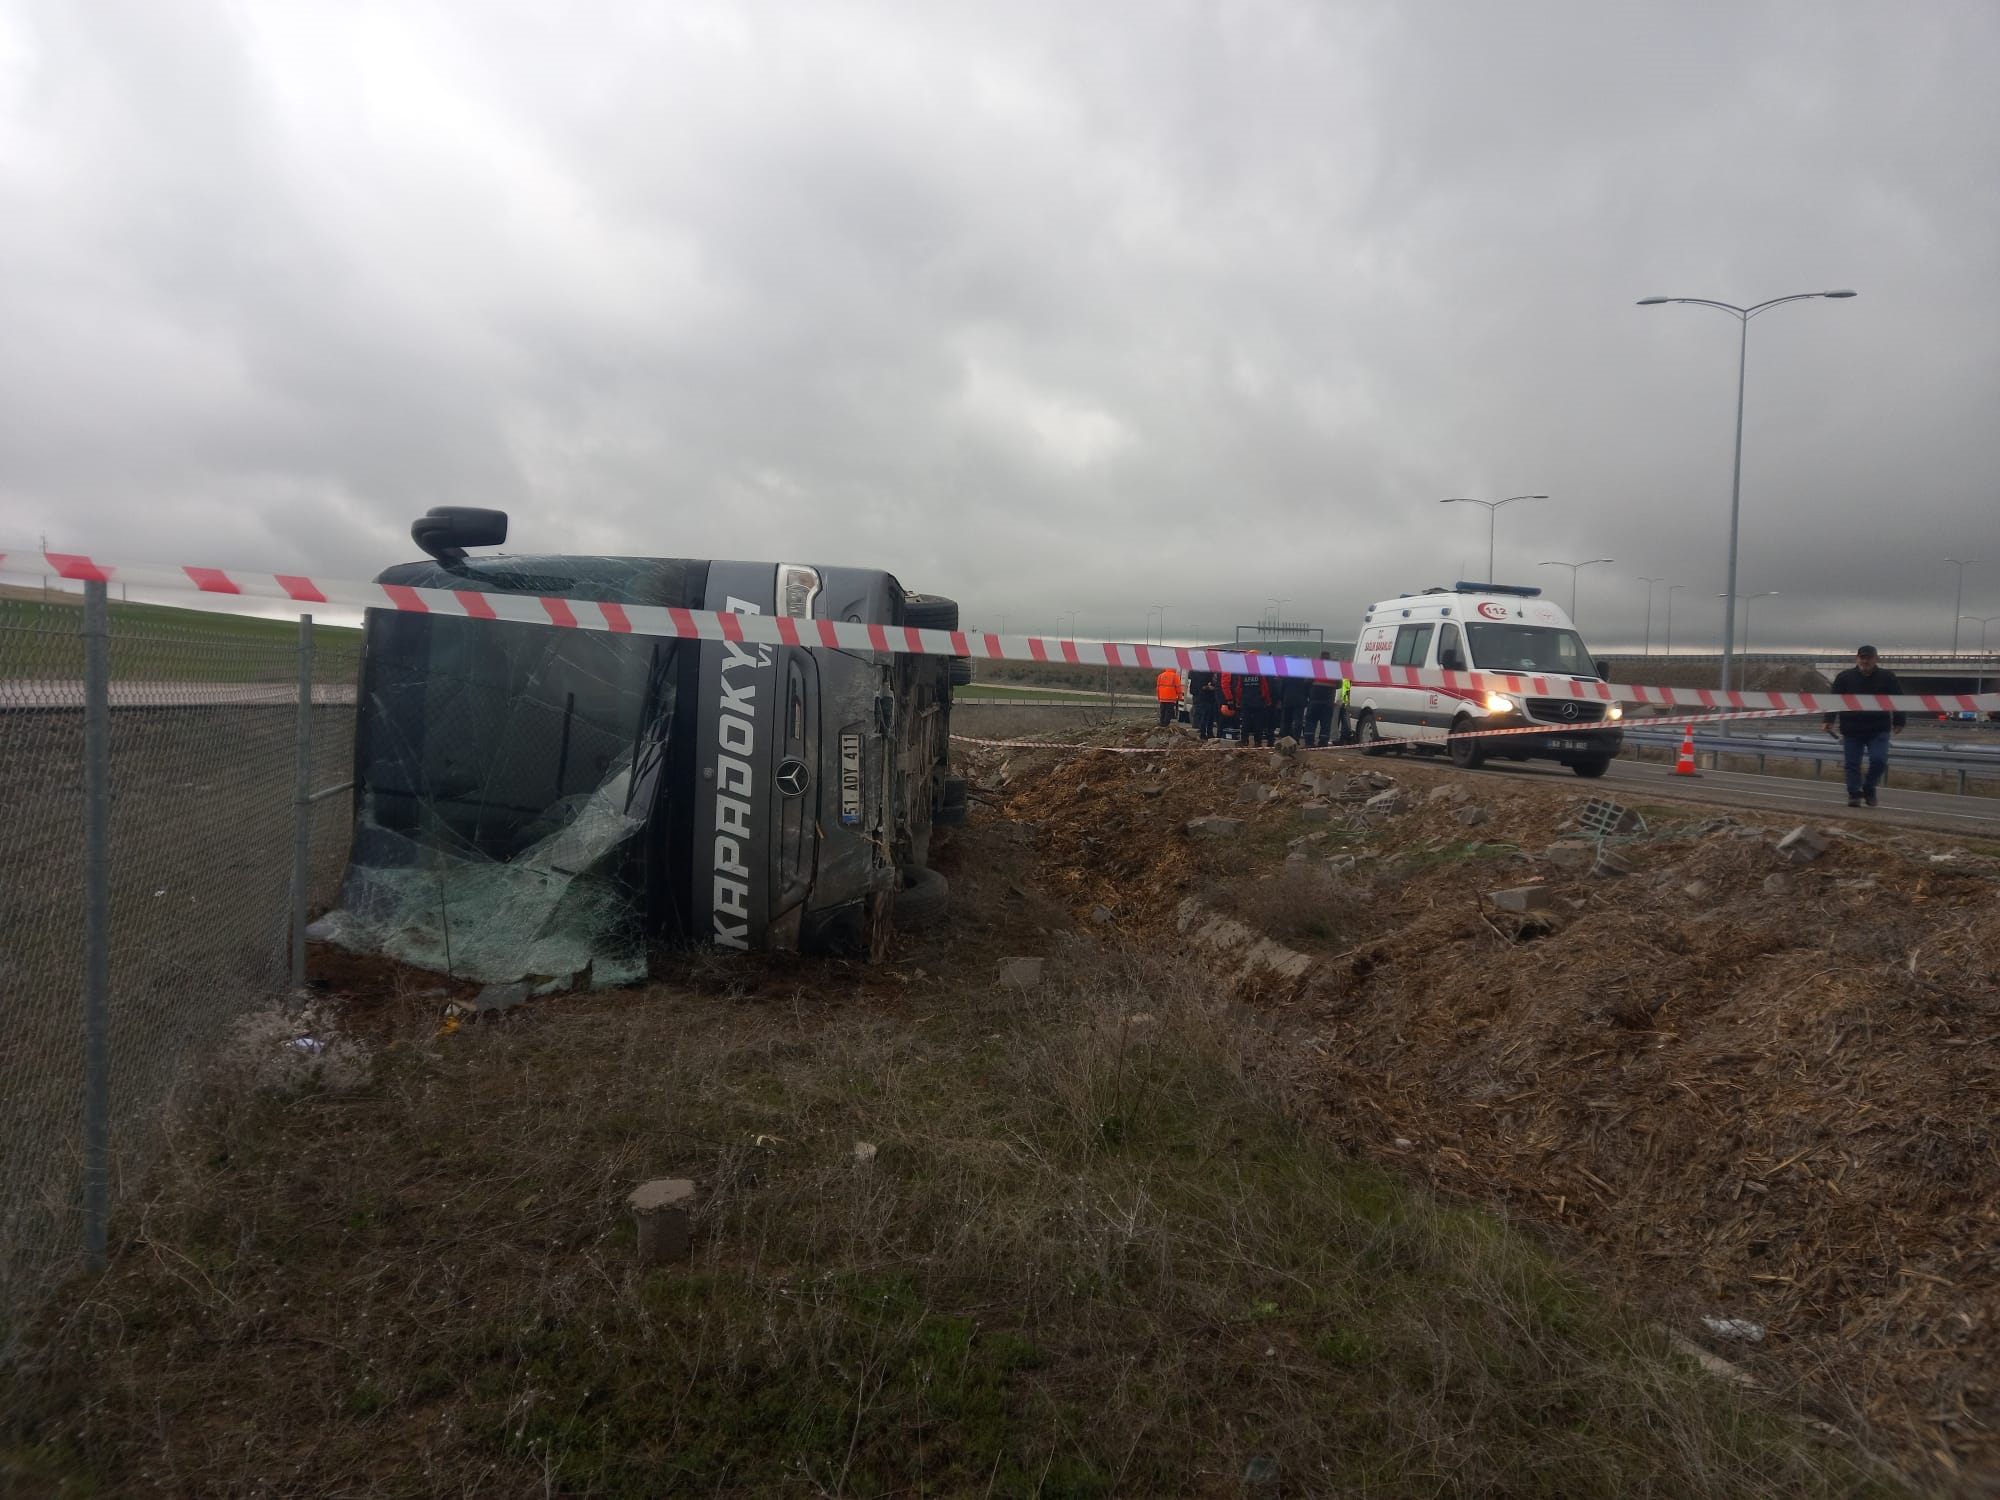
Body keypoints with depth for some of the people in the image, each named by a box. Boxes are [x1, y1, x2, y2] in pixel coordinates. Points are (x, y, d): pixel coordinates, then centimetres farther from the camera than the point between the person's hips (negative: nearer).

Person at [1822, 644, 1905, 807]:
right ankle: (1854, 794, 11)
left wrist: (1898, 722, 6)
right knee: (1852, 763, 2)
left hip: (1878, 730, 0)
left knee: (1879, 760, -10)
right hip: (1852, 730, 0)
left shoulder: (1886, 677, 1)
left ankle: (1869, 788, 13)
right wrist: (1829, 720, -10)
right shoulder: (1845, 677, -1)